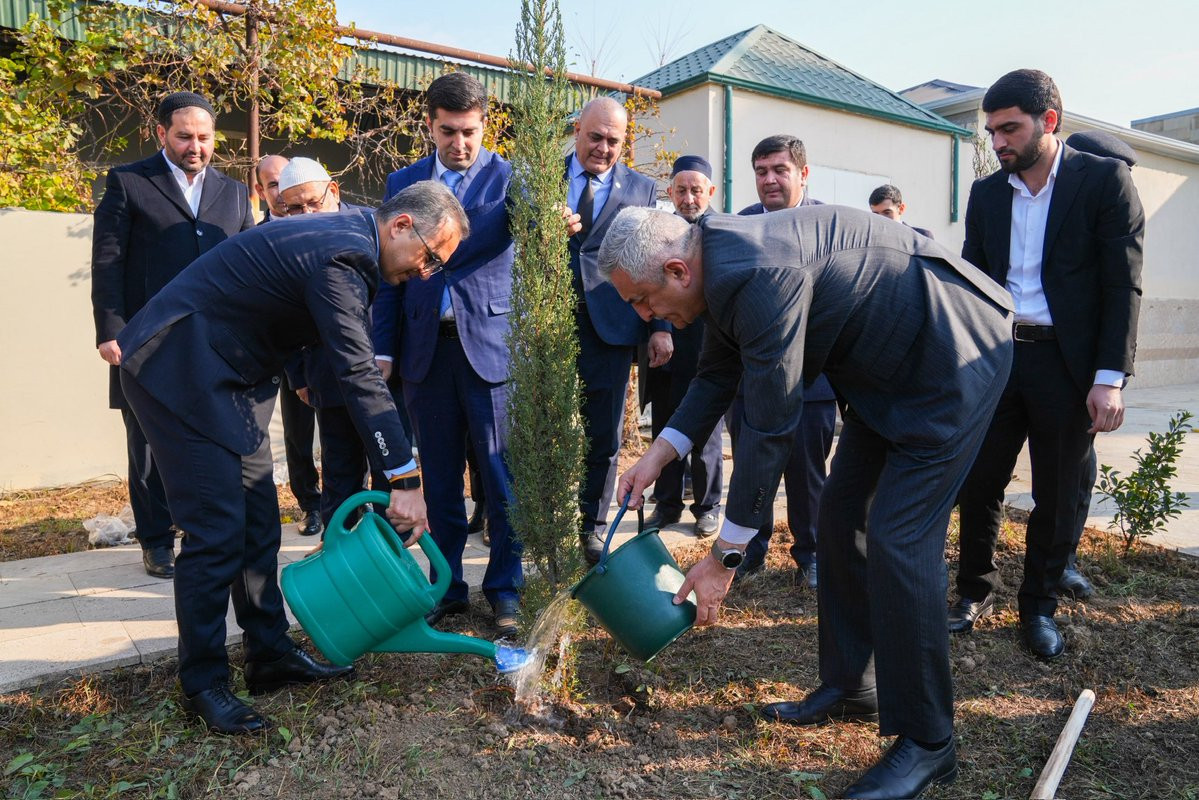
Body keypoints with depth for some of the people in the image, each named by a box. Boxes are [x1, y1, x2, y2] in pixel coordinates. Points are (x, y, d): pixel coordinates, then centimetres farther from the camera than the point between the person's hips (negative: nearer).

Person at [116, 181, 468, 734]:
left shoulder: (346, 236, 6)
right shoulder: (342, 254, -25)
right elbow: (361, 377, -30)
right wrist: (404, 481, -28)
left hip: (227, 375, 10)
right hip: (179, 371, -10)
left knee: (258, 522, 9)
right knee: (217, 532, -7)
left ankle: (271, 655, 20)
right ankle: (203, 684, 8)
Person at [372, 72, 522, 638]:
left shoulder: (509, 178, 4)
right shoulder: (402, 183, 13)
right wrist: (383, 348, 5)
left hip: (490, 344, -3)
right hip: (425, 349, 3)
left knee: (500, 476, 1)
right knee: (439, 478, 10)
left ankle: (506, 589, 16)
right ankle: (448, 586, 24)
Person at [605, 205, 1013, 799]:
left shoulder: (758, 272, -32)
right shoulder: (720, 264, -1)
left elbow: (769, 426, -30)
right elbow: (718, 375, 12)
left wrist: (725, 555, -22)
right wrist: (658, 454, 1)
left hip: (953, 356, -10)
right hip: (890, 364, 10)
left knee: (897, 539, -13)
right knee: (841, 515, 10)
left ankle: (926, 741, 5)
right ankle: (850, 688, 24)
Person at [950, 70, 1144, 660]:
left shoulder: (1105, 180, -3)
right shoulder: (986, 193, 9)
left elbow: (1123, 284, -7)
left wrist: (1110, 376, -13)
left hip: (1066, 361, -3)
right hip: (996, 354, 3)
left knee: (1058, 494, 7)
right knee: (979, 483, 5)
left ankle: (1039, 606, 24)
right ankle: (976, 590, 24)